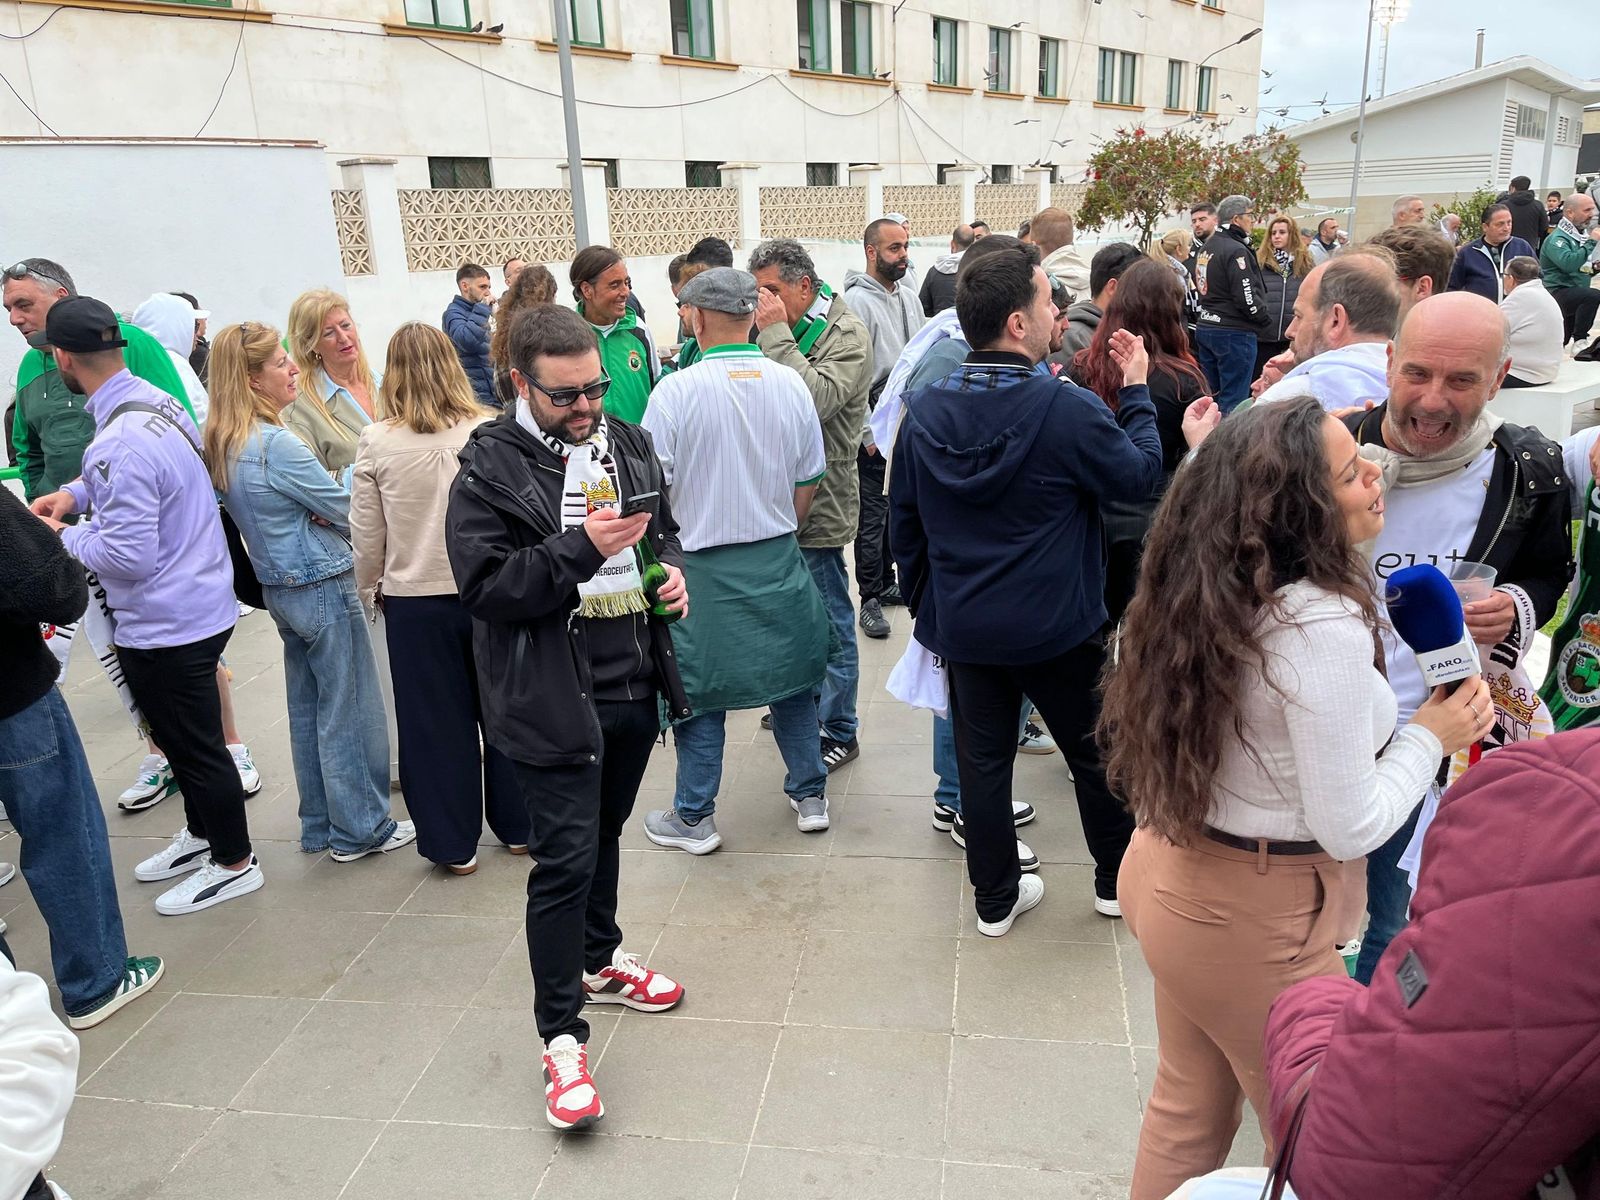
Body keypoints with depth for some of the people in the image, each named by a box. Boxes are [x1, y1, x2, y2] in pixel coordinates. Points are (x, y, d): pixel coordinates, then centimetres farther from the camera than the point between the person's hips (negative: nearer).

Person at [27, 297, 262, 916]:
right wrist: (76, 492, 7)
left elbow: (127, 556, -27)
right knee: (184, 736, 25)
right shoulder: (158, 399, 1)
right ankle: (202, 833, 44)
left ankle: (233, 863, 25)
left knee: (195, 746, 8)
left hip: (164, 628, -9)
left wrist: (63, 536, -10)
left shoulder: (118, 444, -28)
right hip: (200, 604, 9)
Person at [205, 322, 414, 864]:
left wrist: (320, 511, -5)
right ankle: (360, 830, 15)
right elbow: (346, 511, -15)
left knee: (308, 708, 17)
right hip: (323, 588, -9)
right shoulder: (277, 444, -22)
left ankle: (320, 826, 29)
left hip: (281, 589, 9)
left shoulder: (224, 443, 5)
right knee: (348, 709, 3)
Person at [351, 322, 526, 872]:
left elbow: (365, 533, -2)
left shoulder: (377, 442, -9)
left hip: (415, 599, -1)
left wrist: (370, 590, 14)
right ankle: (517, 825, 29)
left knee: (435, 721, 11)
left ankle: (453, 844, 21)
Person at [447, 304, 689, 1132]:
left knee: (602, 835, 23)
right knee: (564, 860, -2)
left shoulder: (627, 444, 7)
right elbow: (481, 585, -17)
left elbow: (664, 527, 21)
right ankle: (561, 1038, 12)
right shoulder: (490, 467, -12)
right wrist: (580, 550, -27)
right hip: (552, 698, -6)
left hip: (634, 685, 6)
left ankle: (598, 960, 45)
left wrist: (671, 566, -1)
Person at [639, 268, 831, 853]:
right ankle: (810, 795, 30)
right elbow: (809, 480, 4)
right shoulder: (789, 383, -3)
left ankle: (694, 817, 21)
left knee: (699, 689, 9)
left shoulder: (676, 390, -15)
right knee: (789, 676, 17)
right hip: (779, 559, 4)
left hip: (704, 566, -4)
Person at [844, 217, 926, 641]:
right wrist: (869, 433, -16)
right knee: (872, 514, -2)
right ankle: (870, 599, 7)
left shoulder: (909, 297, 11)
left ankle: (887, 581, 30)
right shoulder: (857, 301, -13)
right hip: (876, 424, -7)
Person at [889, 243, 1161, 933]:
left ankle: (996, 899, 26)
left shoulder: (925, 411, -4)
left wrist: (924, 603, 16)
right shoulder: (1068, 410, -20)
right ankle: (1119, 878, 36)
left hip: (962, 625, 4)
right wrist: (1136, 392, 6)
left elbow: (903, 522, 4)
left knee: (982, 759, 13)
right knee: (1094, 749, 17)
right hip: (1058, 626, -3)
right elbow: (1140, 476, -5)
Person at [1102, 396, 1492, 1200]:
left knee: (1186, 1110, 25)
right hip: (1256, 919, -7)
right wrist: (1430, 736, -6)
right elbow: (1350, 829, -20)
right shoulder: (1323, 626, -26)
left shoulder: (1211, 592, -2)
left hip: (1175, 874, 8)